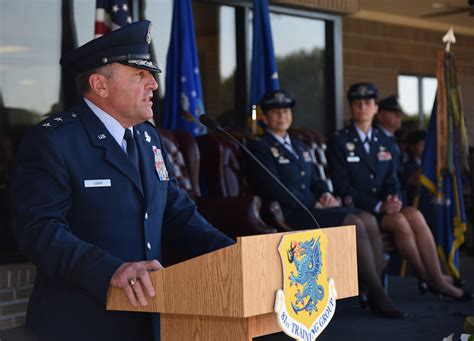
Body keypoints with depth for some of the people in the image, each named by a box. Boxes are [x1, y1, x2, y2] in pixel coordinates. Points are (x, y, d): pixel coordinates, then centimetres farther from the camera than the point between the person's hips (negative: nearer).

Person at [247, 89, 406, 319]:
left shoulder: (299, 147, 26)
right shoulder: (260, 148, -1)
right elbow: (275, 189, -12)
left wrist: (325, 194, 1)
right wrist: (313, 204, -12)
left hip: (314, 208, 8)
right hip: (289, 215, -8)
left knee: (368, 220, -17)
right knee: (354, 224, -26)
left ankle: (375, 293, -19)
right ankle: (378, 296, -21)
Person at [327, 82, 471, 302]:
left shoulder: (385, 142, 15)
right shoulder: (339, 142, -2)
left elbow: (392, 180, 14)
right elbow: (342, 187, -9)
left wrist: (393, 199, -12)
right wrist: (378, 206, -19)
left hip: (383, 205, 5)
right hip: (356, 209, -5)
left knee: (415, 215, -25)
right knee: (400, 221, -29)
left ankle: (437, 279, -24)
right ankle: (428, 277, -14)